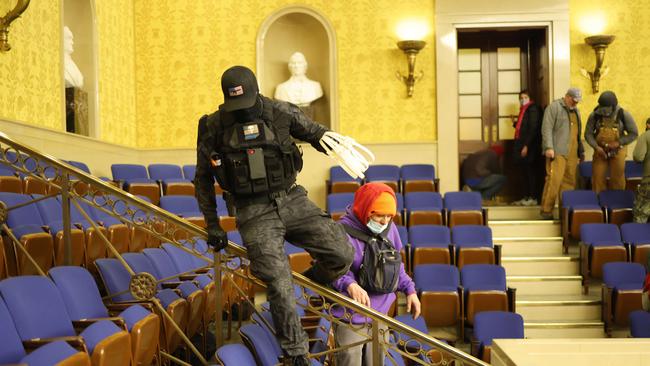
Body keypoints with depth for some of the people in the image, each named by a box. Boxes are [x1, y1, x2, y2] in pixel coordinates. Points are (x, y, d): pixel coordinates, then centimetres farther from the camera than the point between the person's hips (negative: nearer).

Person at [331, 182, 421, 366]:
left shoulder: (389, 229, 3)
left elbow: (396, 265, 17)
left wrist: (409, 289, 11)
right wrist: (350, 285, -41)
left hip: (380, 316, 6)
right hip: (350, 318, -6)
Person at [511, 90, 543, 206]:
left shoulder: (533, 109, -9)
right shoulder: (523, 110, 18)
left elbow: (534, 129, -17)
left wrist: (527, 146, -21)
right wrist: (516, 123, 11)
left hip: (530, 147, -9)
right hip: (522, 145, 9)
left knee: (531, 172, -5)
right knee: (525, 173, 10)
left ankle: (533, 198, -2)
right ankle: (526, 198, 13)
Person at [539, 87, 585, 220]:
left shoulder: (576, 111, 22)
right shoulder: (554, 107, -2)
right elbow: (547, 128, -10)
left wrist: (581, 151, 28)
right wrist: (549, 148, -18)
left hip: (572, 154, 7)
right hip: (557, 152, -7)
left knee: (569, 181, 5)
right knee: (554, 180, -12)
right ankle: (546, 211, -7)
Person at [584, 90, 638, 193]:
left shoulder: (624, 115, -11)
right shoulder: (595, 115, -9)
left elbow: (633, 133, -7)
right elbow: (588, 134, -4)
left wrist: (618, 143, -18)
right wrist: (596, 147, -19)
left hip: (617, 151, -1)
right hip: (600, 151, 1)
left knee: (617, 179, 5)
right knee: (598, 178, 1)